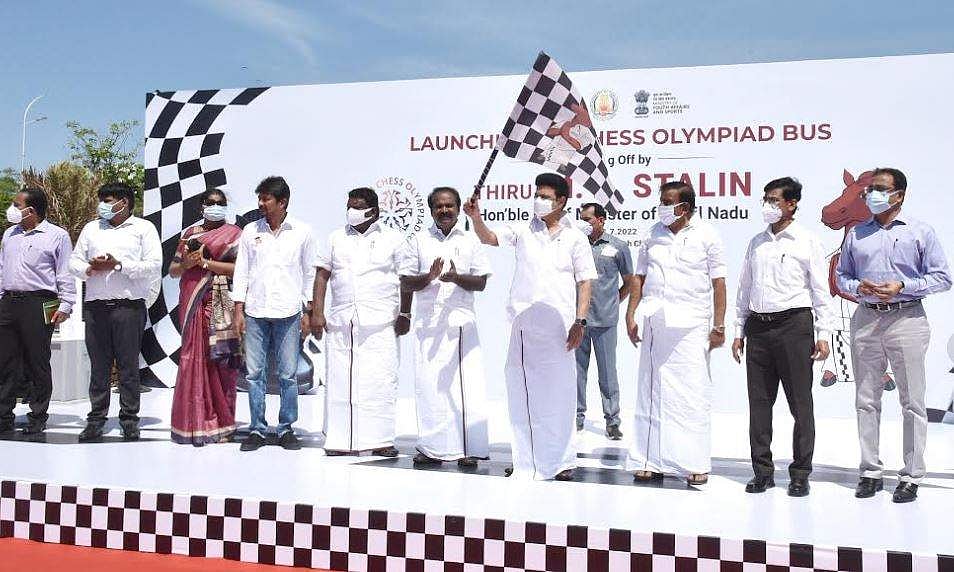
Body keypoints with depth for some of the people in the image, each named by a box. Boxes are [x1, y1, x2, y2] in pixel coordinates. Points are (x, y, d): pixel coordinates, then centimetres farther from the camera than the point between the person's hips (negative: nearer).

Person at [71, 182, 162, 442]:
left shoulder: (143, 228, 6)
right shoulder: (91, 228, 20)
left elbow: (154, 265, -5)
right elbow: (74, 261, 17)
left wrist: (119, 265, -12)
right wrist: (90, 269, -5)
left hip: (129, 306, -4)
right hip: (95, 306, 4)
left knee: (129, 366, 0)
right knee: (98, 365, 5)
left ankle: (129, 420, 6)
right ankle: (96, 419, 11)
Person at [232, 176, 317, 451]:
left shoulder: (302, 232, 3)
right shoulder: (251, 231, 9)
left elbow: (310, 273, 7)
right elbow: (241, 272, 10)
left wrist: (308, 312, 3)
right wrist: (238, 310, 4)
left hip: (288, 314, -2)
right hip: (255, 313, 2)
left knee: (288, 375, 2)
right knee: (254, 374, 3)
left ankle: (286, 429, 13)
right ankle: (257, 429, 13)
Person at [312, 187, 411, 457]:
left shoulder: (393, 239, 7)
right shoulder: (337, 238, 15)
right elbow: (323, 275, 12)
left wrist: (404, 315, -1)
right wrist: (317, 312, 4)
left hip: (380, 323, -3)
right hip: (340, 322, 3)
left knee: (380, 379, -6)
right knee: (339, 379, 1)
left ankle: (380, 440, 0)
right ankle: (340, 440, 8)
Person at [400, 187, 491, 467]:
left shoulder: (470, 241, 11)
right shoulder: (419, 241, 12)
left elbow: (481, 283, 4)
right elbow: (405, 283, 8)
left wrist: (456, 277, -14)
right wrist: (429, 277, -12)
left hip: (461, 321, -1)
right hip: (427, 322, 1)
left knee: (465, 382, -5)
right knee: (429, 383, -1)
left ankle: (468, 448, -1)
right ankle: (433, 448, 7)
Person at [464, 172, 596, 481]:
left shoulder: (575, 238, 6)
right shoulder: (523, 232, 11)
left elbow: (585, 283, 3)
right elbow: (490, 238, 0)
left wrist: (580, 321, -6)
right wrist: (476, 218, -20)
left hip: (557, 324, -2)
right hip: (522, 324, 2)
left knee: (557, 391, 0)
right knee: (520, 390, 4)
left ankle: (560, 460, 11)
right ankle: (525, 459, 14)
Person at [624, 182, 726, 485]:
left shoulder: (706, 235, 2)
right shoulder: (653, 234, 12)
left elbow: (719, 283, 1)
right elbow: (640, 277, 14)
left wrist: (719, 326, -5)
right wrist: (631, 315, 6)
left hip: (691, 324, -3)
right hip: (655, 322, 4)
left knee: (693, 393, -5)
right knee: (652, 390, 4)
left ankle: (695, 465, 1)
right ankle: (651, 460, 12)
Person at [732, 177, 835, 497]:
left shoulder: (808, 242, 3)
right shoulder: (756, 243, 15)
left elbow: (821, 291, 1)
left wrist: (823, 334, -6)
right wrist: (739, 331, 14)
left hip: (794, 324, -4)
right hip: (758, 326, 5)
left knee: (800, 402, -1)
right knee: (759, 402, 5)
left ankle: (800, 473, 9)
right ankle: (763, 471, 14)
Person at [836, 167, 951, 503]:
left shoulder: (920, 232, 3)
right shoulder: (856, 234, 13)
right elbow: (841, 275, 17)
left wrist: (902, 286, -12)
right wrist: (858, 286, -4)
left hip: (906, 319, -3)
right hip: (866, 320, 3)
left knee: (912, 402, -1)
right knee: (866, 401, 6)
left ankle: (911, 477, 7)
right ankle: (870, 471, 15)